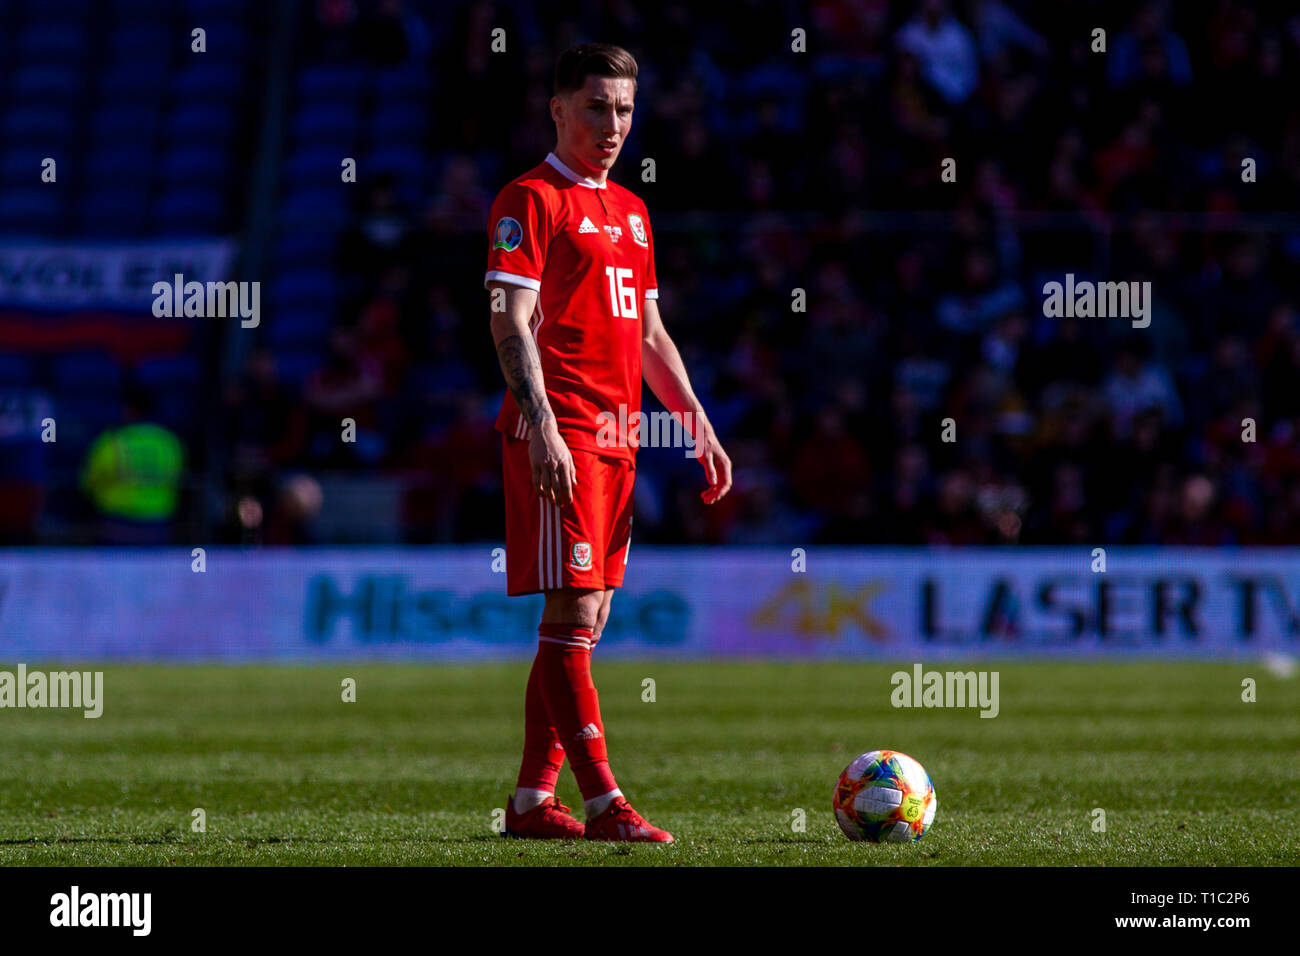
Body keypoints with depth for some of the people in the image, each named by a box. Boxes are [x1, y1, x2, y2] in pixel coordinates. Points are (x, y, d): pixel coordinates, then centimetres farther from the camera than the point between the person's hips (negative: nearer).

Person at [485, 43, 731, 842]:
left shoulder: (629, 209, 20)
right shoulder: (532, 199, -5)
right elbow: (511, 322, -14)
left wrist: (698, 425, 18)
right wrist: (543, 427, -24)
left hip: (615, 437, 9)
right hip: (558, 433, -9)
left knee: (586, 622, 7)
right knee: (572, 617, -10)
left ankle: (533, 801, 12)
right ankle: (606, 804, -13)